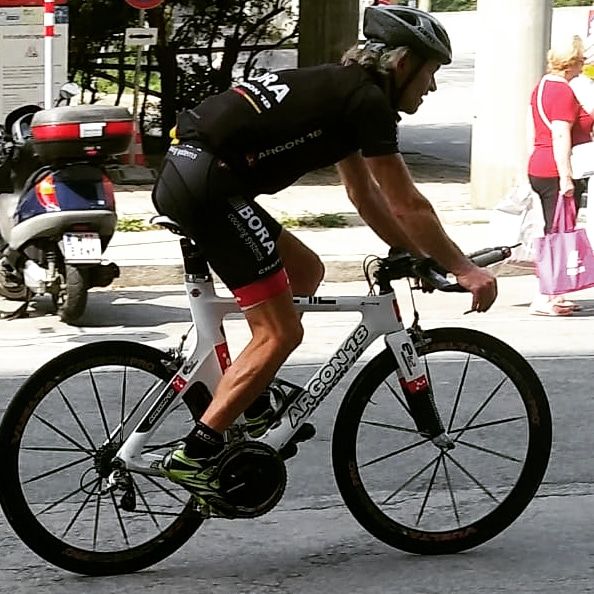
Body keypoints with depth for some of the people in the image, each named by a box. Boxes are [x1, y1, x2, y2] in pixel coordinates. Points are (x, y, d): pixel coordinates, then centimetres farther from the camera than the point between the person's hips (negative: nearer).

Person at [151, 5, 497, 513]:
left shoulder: (345, 91, 23)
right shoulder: (368, 100, -5)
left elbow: (365, 194, 31)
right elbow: (407, 206, -4)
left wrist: (418, 255, 30)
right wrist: (464, 269, 5)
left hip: (184, 177, 10)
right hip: (208, 183, -10)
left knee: (305, 271, 22)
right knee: (280, 333, -7)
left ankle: (253, 405, 20)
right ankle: (195, 455, -11)